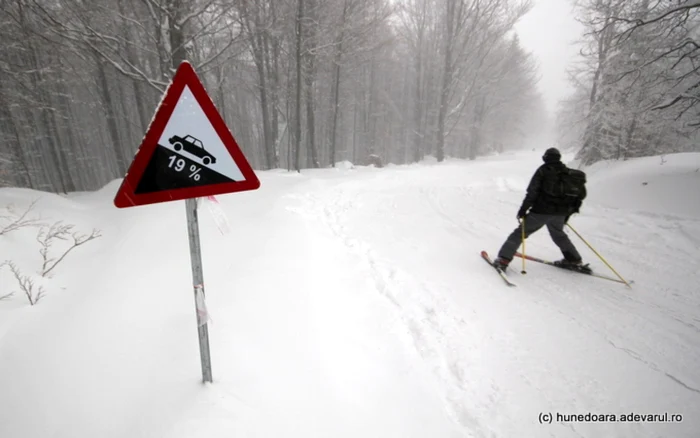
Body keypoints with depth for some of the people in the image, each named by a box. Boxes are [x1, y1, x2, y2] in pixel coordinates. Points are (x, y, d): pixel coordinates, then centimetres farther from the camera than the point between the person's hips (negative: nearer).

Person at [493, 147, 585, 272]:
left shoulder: (543, 170, -2)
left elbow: (532, 192, -13)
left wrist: (523, 209, -9)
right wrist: (568, 212, 22)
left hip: (541, 211, -5)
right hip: (560, 213, 5)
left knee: (520, 233, 0)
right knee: (559, 235, 30)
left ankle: (503, 259, -7)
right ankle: (575, 260, 36)